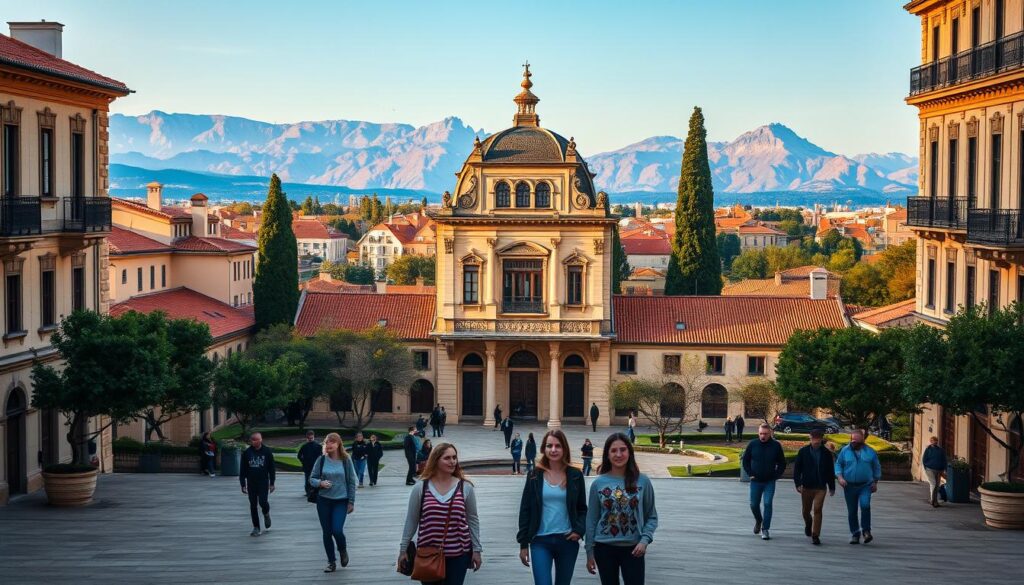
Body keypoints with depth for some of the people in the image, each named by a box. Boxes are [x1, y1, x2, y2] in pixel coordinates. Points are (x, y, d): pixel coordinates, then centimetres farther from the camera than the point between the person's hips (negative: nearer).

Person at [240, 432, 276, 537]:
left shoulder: (267, 451, -2)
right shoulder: (247, 453, 0)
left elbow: (271, 468, 2)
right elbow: (242, 470, 4)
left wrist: (272, 483, 0)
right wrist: (243, 484, 0)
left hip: (263, 482, -2)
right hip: (251, 483, 2)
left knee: (263, 502, -14)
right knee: (253, 505, 3)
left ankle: (266, 514, 20)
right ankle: (256, 527, 12)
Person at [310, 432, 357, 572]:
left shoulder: (346, 460, -6)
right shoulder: (321, 460, -2)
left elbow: (351, 482, 0)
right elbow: (312, 479, 3)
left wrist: (351, 502, -1)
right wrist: (320, 483, -19)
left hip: (341, 501, -2)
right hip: (324, 500, 2)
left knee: (337, 530, -15)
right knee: (327, 532, 5)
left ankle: (343, 551, 17)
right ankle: (331, 562, 20)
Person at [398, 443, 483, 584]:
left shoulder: (465, 487, -2)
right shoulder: (421, 487, -3)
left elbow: (472, 519, 4)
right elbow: (411, 520, 2)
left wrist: (477, 549, 3)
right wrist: (403, 549, 2)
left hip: (458, 553, 0)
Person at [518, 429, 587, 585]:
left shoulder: (575, 476, 3)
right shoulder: (534, 476, 2)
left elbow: (582, 508, 9)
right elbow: (525, 511, 4)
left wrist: (579, 530, -9)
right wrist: (523, 543, 1)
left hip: (567, 540, 1)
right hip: (540, 541, -1)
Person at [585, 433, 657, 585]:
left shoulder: (642, 481, -3)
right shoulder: (598, 483, -2)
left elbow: (651, 517, 2)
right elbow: (591, 519, 3)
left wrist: (645, 540, -14)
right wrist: (589, 552, 3)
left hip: (633, 549, -1)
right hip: (605, 548, 1)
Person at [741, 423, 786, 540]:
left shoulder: (776, 445, -4)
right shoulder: (753, 444, -3)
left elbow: (782, 463, 5)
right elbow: (745, 460, 7)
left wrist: (776, 476, -4)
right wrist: (750, 473, -1)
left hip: (770, 482, -1)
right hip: (756, 481, 2)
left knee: (768, 504, -9)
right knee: (754, 504, 7)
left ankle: (765, 529, -2)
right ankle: (758, 520, 37)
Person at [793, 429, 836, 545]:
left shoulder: (826, 453, 1)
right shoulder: (803, 451, -1)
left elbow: (830, 471, 9)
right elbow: (796, 469, 0)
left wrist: (832, 487, 12)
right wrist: (798, 484, -10)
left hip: (820, 487, -1)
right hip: (806, 486, 1)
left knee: (818, 510, -12)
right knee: (806, 511, 12)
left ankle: (815, 535, -6)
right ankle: (808, 524, 45)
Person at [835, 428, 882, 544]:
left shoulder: (870, 452, 2)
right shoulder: (845, 451, 3)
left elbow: (877, 467, 12)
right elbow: (838, 464, 7)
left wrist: (875, 482, 11)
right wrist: (840, 477, -9)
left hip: (865, 486, -2)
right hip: (849, 486, 2)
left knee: (865, 505, -24)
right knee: (852, 511, 5)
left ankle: (866, 530, -12)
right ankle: (855, 534, 16)